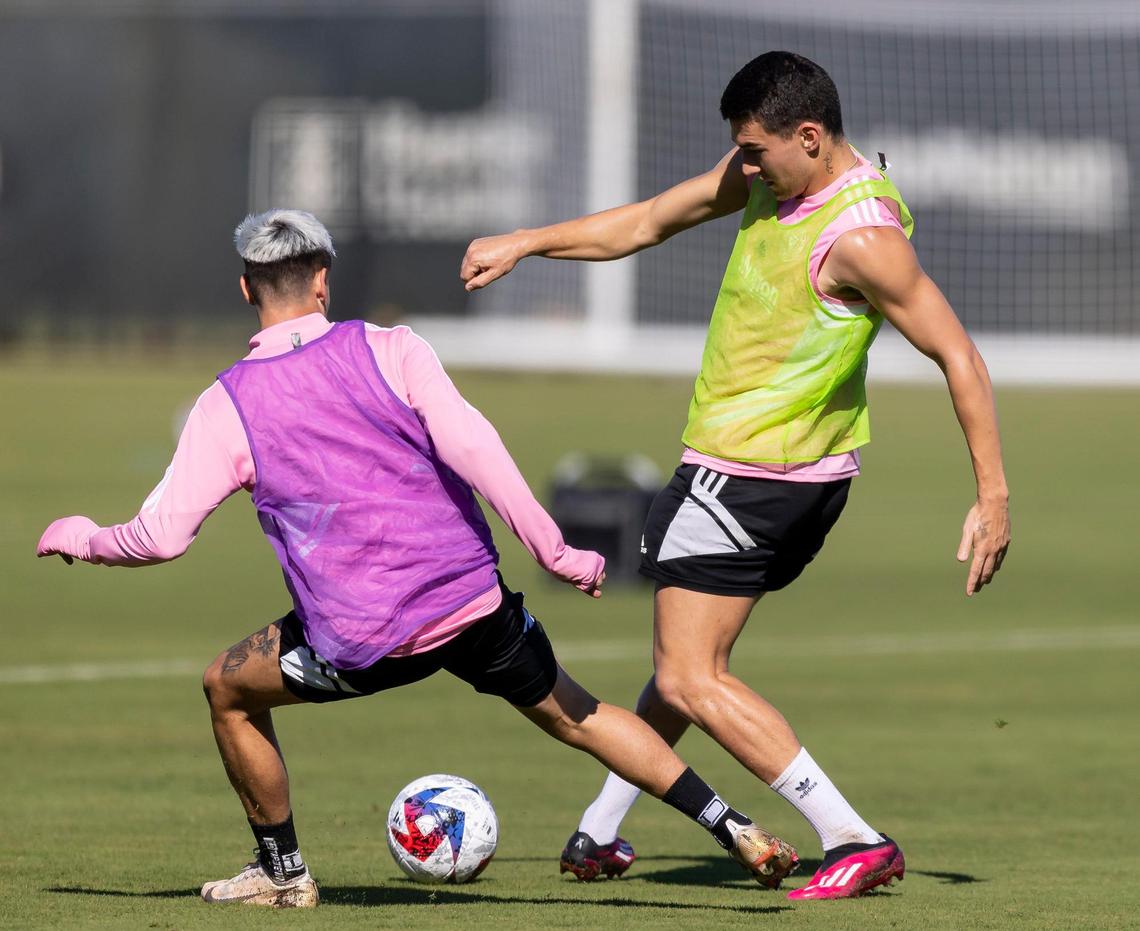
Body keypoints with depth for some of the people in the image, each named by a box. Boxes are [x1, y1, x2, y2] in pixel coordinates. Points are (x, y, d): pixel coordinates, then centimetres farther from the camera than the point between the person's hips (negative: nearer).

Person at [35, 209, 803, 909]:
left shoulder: (226, 405, 0)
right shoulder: (387, 349, 0)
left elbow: (162, 535, -3)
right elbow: (469, 445, -12)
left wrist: (80, 539, 17)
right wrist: (555, 553, -10)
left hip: (360, 643, -2)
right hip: (474, 606, 2)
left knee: (230, 690, 25)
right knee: (573, 713, 21)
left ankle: (283, 873, 28)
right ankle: (735, 831, 16)